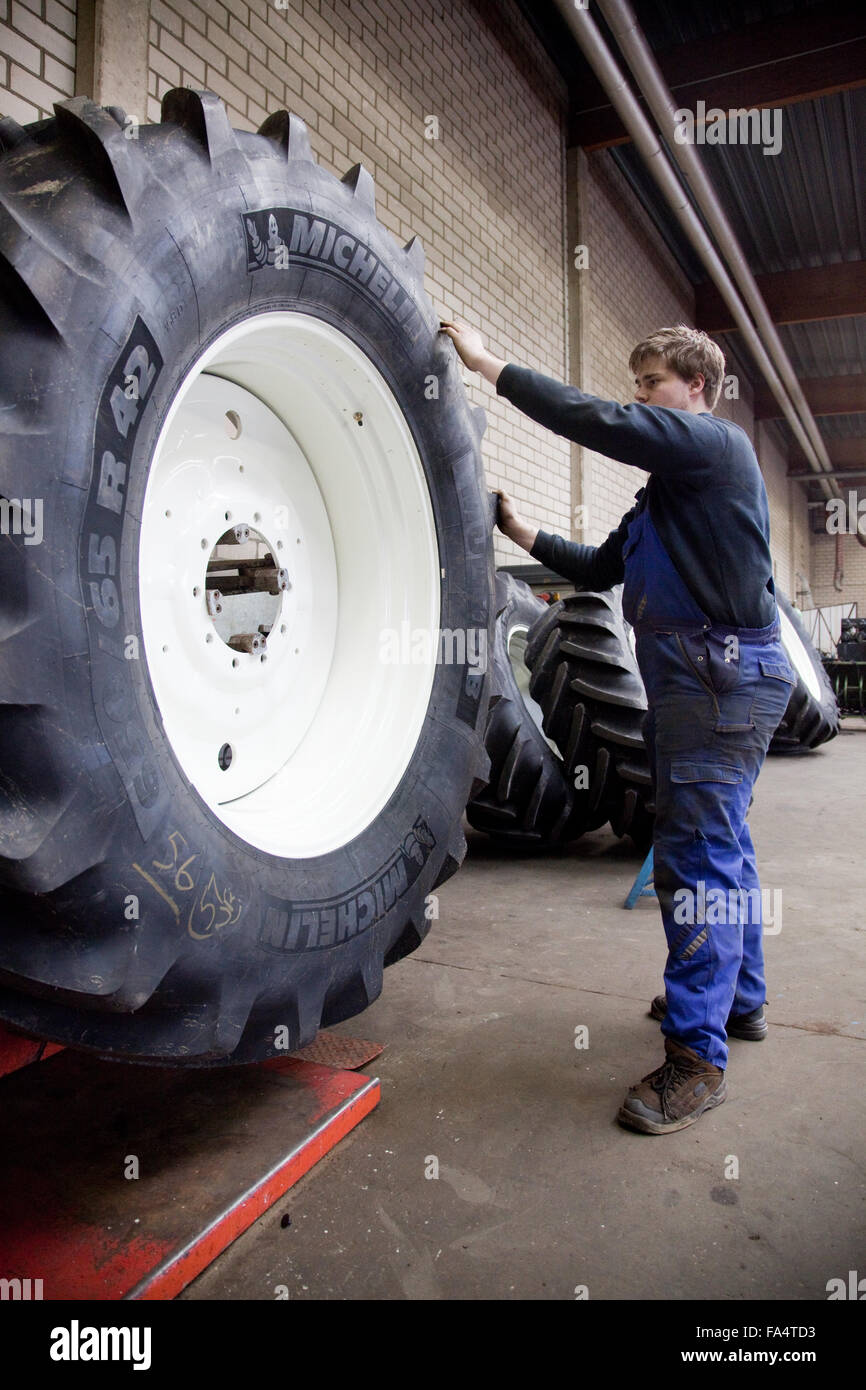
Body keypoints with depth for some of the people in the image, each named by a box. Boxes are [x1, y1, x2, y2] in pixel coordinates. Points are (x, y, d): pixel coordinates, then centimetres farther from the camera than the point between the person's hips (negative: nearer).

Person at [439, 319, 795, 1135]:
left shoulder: (718, 445, -6)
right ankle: (738, 998, 32)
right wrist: (526, 535, 13)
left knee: (698, 855, -11)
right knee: (719, 844, 17)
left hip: (721, 673, -10)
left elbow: (598, 423, -19)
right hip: (691, 673, 10)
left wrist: (489, 366, -13)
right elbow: (603, 569, 23)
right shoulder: (667, 484, 23)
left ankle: (696, 1056, -3)